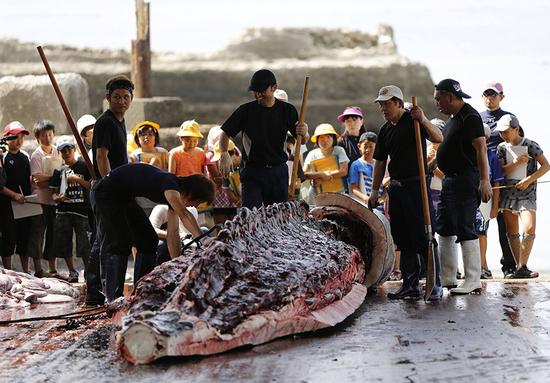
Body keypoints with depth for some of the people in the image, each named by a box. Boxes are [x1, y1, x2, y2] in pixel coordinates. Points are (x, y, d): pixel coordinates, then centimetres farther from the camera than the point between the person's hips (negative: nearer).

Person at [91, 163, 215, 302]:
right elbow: (184, 215, -44)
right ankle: (113, 297, -13)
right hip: (105, 192, -10)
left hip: (125, 197, 10)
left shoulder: (174, 193, -1)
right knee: (120, 243, -16)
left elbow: (172, 234, 0)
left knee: (149, 240, 7)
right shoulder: (169, 182, -28)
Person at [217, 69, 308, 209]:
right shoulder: (246, 110, -1)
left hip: (279, 172, 2)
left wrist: (304, 133, -19)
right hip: (253, 172, -2)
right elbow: (225, 133, 3)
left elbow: (302, 140, 6)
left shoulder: (287, 110, 4)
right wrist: (224, 154, -16)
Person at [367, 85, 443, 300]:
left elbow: (438, 139, -19)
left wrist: (423, 121, -35)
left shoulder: (414, 121, -5)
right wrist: (375, 191, 17)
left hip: (416, 184, -7)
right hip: (396, 188, 7)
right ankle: (410, 284, 12)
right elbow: (380, 162, 20)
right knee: (403, 239, 8)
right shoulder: (386, 130, 16)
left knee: (423, 237, -8)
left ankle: (435, 285, -4)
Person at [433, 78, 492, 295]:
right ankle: (447, 279, 19)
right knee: (444, 229, 12)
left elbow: (481, 149, -21)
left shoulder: (470, 117, -14)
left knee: (465, 230, -10)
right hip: (450, 179, 11)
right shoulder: (452, 118, 17)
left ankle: (473, 281, -6)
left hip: (465, 180, -11)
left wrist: (484, 180, -26)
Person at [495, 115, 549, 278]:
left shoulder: (530, 145, -4)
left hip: (527, 195, -4)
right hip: (508, 194, 4)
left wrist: (528, 180, -13)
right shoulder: (502, 148, 7)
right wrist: (516, 162, -15)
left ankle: (522, 268, -13)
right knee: (512, 233, 3)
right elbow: (501, 171, 2)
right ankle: (519, 267, 11)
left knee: (529, 230, -17)